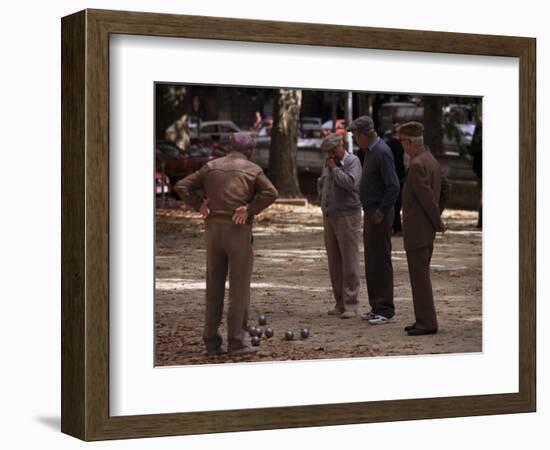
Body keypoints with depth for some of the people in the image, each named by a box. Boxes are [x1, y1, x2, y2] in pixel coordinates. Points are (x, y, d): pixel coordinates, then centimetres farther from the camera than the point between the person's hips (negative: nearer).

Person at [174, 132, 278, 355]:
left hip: (213, 229, 4)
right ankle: (236, 340, -2)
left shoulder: (211, 167, 12)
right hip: (238, 230, -4)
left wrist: (200, 205, 3)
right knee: (239, 286, 1)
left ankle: (211, 341, 9)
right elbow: (270, 193, -14)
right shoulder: (252, 169, 2)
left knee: (214, 286, 9)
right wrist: (249, 210, -10)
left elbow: (181, 187, 8)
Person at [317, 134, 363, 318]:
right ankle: (339, 303, 15)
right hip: (329, 217, 8)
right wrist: (323, 201, 14)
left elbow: (350, 183, -23)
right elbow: (321, 183, 29)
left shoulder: (352, 161, -7)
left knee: (349, 263, -7)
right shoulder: (329, 164, 15)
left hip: (347, 217, -8)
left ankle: (350, 305, -6)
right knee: (334, 263, 9)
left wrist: (333, 168, -14)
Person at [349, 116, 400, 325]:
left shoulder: (382, 152, -17)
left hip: (379, 215, -10)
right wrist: (371, 212, 16)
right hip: (370, 213, 10)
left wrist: (381, 212, -18)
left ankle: (385, 310, -1)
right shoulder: (370, 151, 13)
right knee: (371, 262, 13)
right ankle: (377, 307, 20)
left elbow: (393, 186, -22)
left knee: (381, 262, -6)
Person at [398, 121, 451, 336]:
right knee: (421, 276, 15)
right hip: (427, 230, 10)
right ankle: (424, 320, 20)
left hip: (417, 230, -10)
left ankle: (426, 323, -2)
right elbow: (446, 187, 22)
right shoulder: (431, 160, 12)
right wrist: (437, 215, 20)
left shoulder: (417, 165, -19)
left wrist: (438, 222, -8)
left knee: (420, 276, -5)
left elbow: (427, 198, -20)